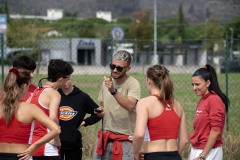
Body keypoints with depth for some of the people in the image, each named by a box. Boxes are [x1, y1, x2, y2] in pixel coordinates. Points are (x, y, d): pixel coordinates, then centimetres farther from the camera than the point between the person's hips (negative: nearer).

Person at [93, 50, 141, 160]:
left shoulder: (133, 84, -10)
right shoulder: (106, 82, 9)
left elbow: (130, 105, -28)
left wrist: (114, 91, -37)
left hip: (125, 140, -6)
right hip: (105, 137, 6)